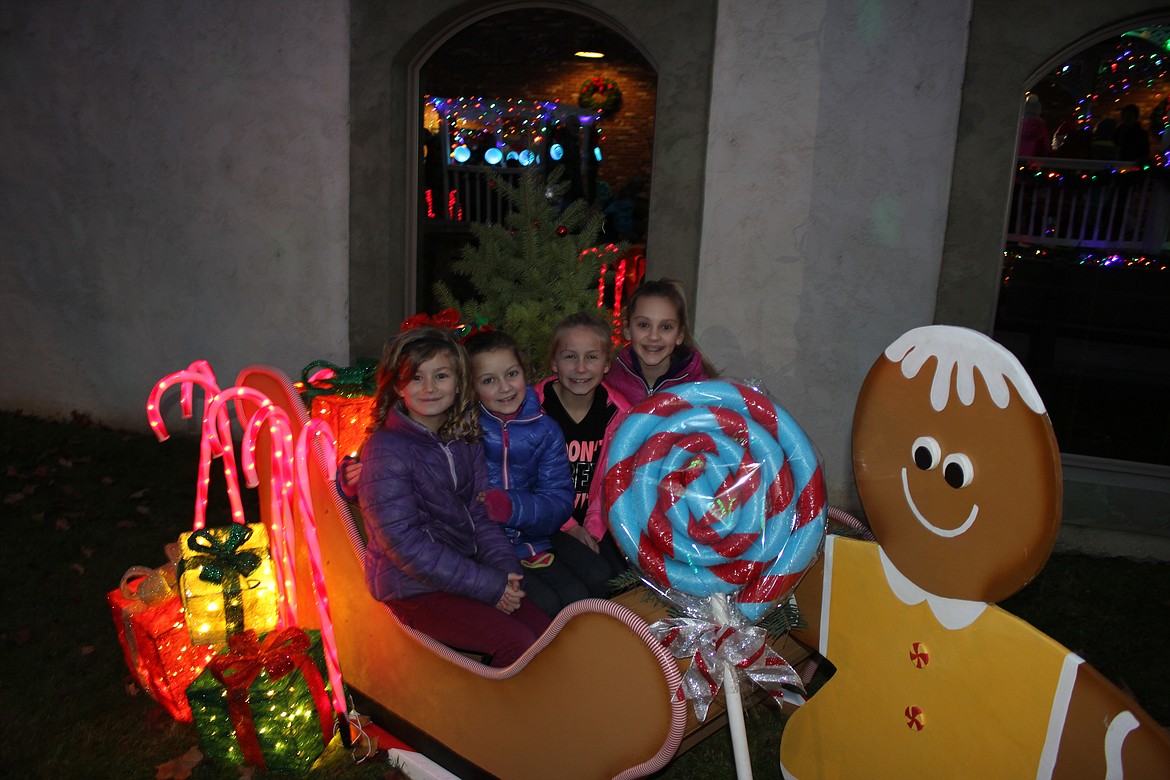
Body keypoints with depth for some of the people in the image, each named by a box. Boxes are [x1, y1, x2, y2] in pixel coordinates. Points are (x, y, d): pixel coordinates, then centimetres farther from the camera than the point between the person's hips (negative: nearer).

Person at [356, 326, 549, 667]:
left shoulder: (466, 440, 8)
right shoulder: (385, 449, -14)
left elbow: (481, 514, 9)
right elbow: (404, 544, -18)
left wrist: (507, 570, -10)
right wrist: (487, 585, -18)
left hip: (464, 571, 7)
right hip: (414, 588, -6)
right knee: (518, 644, -19)